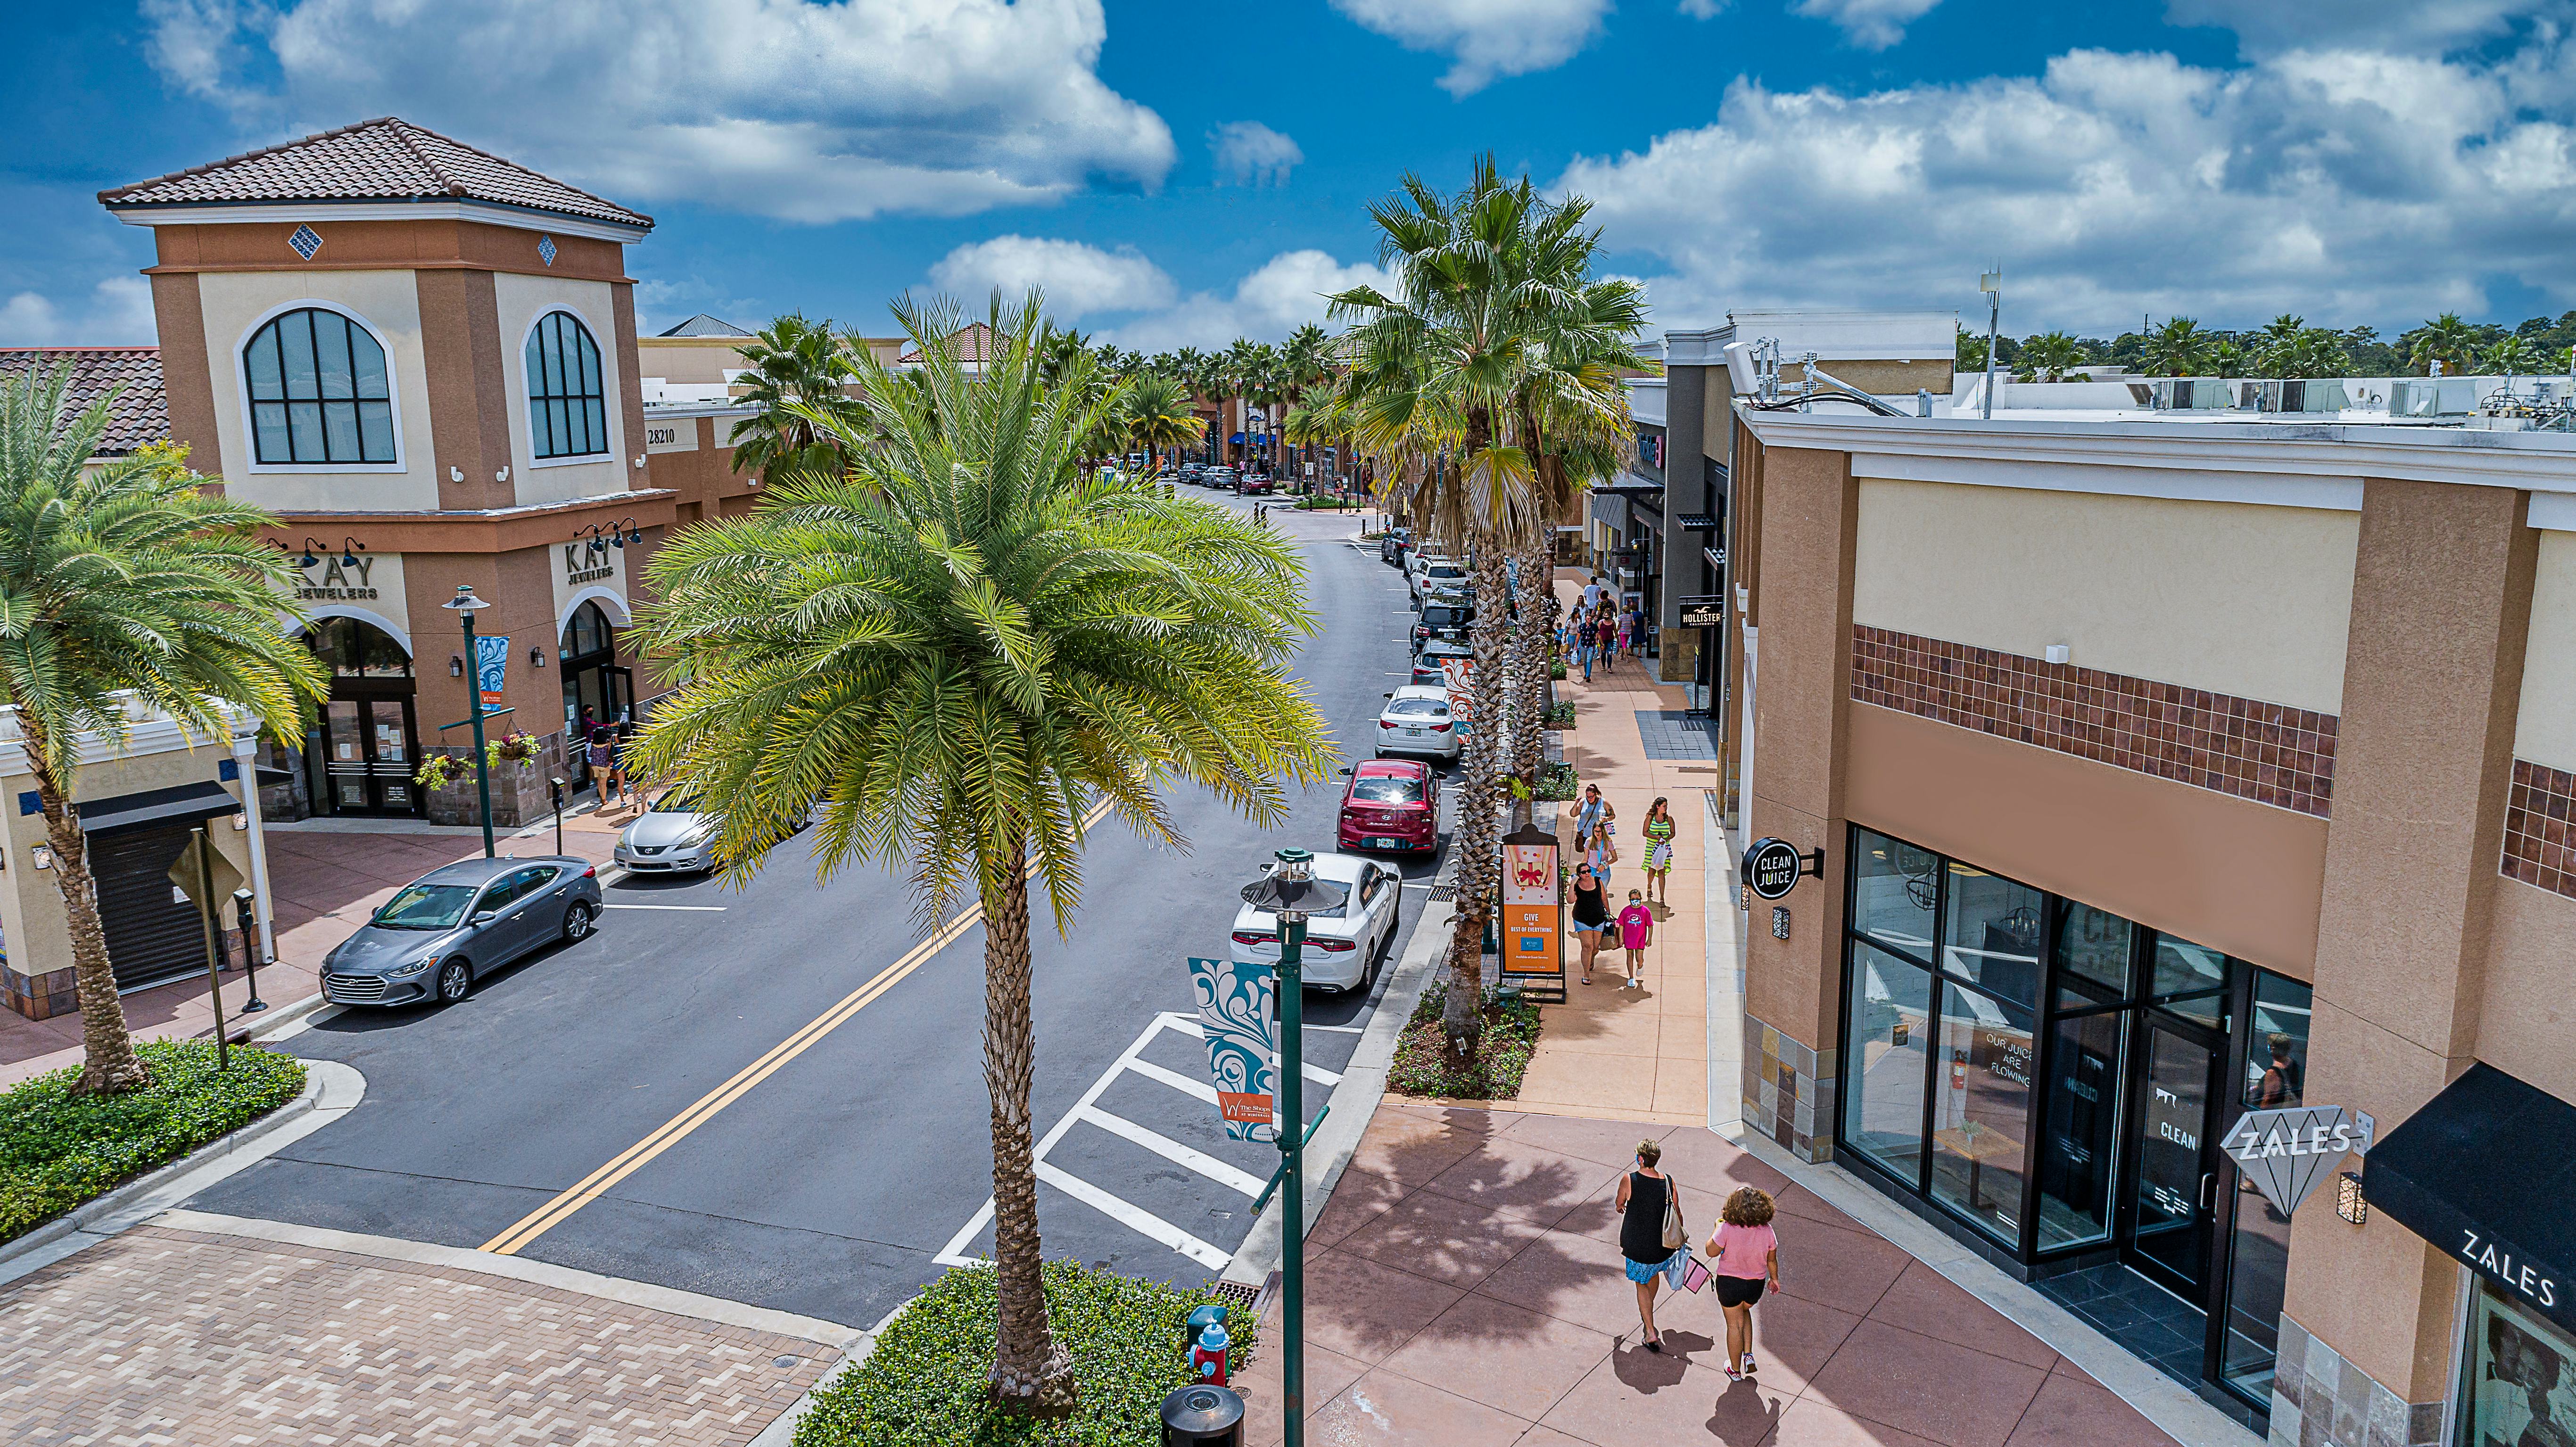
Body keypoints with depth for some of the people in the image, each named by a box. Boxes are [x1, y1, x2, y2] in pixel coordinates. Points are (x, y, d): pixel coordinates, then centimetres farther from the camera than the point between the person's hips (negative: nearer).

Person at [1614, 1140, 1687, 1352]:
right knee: (1653, 1275, 30)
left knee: (1642, 1283, 15)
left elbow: (1619, 1203, -1)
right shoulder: (1668, 1181, -13)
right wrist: (1680, 1238, 15)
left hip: (1637, 1245, -3)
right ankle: (1648, 1313, 53)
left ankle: (1651, 1333, 11)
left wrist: (1621, 1207, 24)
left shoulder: (1629, 1180, -21)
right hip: (1663, 1244, 3)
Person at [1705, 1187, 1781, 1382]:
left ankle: (1735, 1370, 32)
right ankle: (1748, 1355, 24)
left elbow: (1711, 1252, -13)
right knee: (1744, 1311, 33)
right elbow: (1772, 1260, -2)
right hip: (1756, 1285, 3)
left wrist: (1719, 1224, -7)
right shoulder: (1766, 1230, -17)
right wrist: (1774, 1278, 17)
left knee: (1734, 1324, 16)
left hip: (1729, 1284, -3)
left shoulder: (1727, 1229, -28)